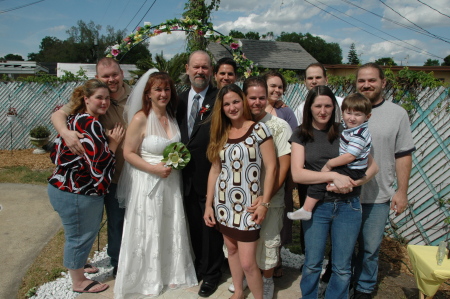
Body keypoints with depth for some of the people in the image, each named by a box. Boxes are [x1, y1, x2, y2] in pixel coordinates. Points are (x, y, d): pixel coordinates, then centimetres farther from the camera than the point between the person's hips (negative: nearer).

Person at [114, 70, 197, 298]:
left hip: (171, 181, 6)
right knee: (148, 232, 8)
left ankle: (171, 273, 35)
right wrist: (154, 169, -20)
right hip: (148, 182, -5)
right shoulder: (140, 119, -14)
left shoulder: (172, 116, 4)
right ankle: (149, 279, 30)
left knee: (172, 229, 14)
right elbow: (128, 153, -12)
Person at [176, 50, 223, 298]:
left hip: (210, 175, -5)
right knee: (194, 224, 19)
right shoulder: (180, 99, 10)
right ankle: (200, 265, 40)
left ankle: (211, 273, 30)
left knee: (210, 226, 9)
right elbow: (179, 133, 14)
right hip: (187, 175, 5)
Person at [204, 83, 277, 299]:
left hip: (248, 203, -5)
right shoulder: (220, 134, 7)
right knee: (231, 249, 18)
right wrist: (208, 204, 6)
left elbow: (271, 167, -9)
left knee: (247, 262, -4)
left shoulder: (258, 130, -8)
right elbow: (215, 170, 8)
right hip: (224, 202, 5)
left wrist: (264, 203, -12)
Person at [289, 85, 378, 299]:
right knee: (312, 265, 11)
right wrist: (333, 176, -21)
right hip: (316, 206, -1)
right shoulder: (301, 135, -1)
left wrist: (356, 181, -13)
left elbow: (372, 165, 6)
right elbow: (297, 174, -12)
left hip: (348, 206, 1)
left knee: (343, 268, 11)